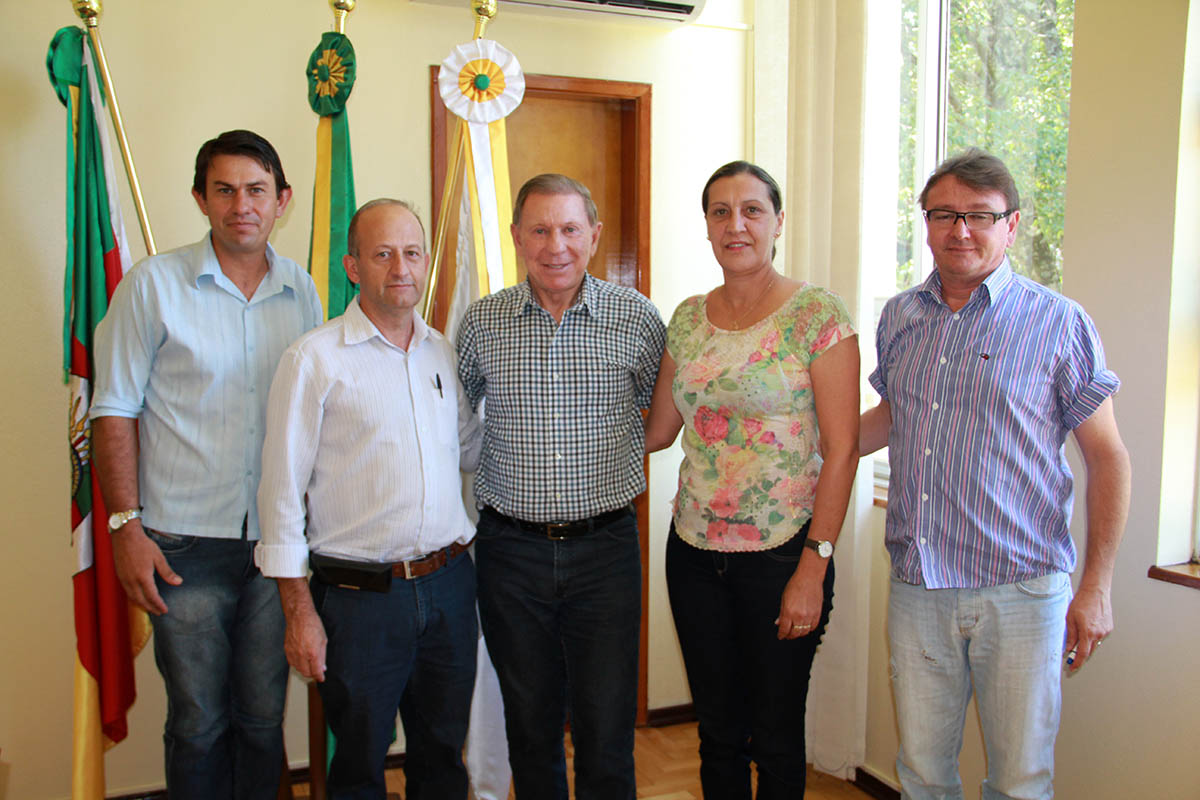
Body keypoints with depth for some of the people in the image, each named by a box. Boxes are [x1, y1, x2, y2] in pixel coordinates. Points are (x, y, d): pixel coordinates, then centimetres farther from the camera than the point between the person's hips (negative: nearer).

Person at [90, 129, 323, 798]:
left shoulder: (302, 291, 5)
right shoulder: (154, 284, -5)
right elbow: (115, 412, -4)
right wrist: (126, 526, -9)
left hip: (279, 540, 3)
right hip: (186, 541, -3)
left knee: (265, 716, 13)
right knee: (198, 722, 9)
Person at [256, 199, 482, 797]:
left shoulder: (445, 353, 8)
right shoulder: (314, 359, -8)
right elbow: (283, 490, -8)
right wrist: (299, 612, -10)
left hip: (449, 584, 5)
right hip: (359, 595, -4)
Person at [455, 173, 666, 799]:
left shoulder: (637, 317, -2)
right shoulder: (481, 322, 2)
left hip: (605, 544, -1)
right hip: (510, 548, 2)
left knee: (606, 734, 4)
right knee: (529, 726, 15)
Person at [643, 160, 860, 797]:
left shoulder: (817, 313, -8)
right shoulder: (689, 318, 7)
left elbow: (842, 447, -11)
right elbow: (658, 429, 14)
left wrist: (814, 567, -14)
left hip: (783, 553, -4)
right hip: (695, 550, 4)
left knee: (776, 737, 10)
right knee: (717, 732, 16)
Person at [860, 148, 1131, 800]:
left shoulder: (1060, 324, -6)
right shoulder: (899, 318, 7)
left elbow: (1107, 458, -3)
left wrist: (1096, 588, -6)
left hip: (1019, 592, -3)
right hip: (915, 588, 4)